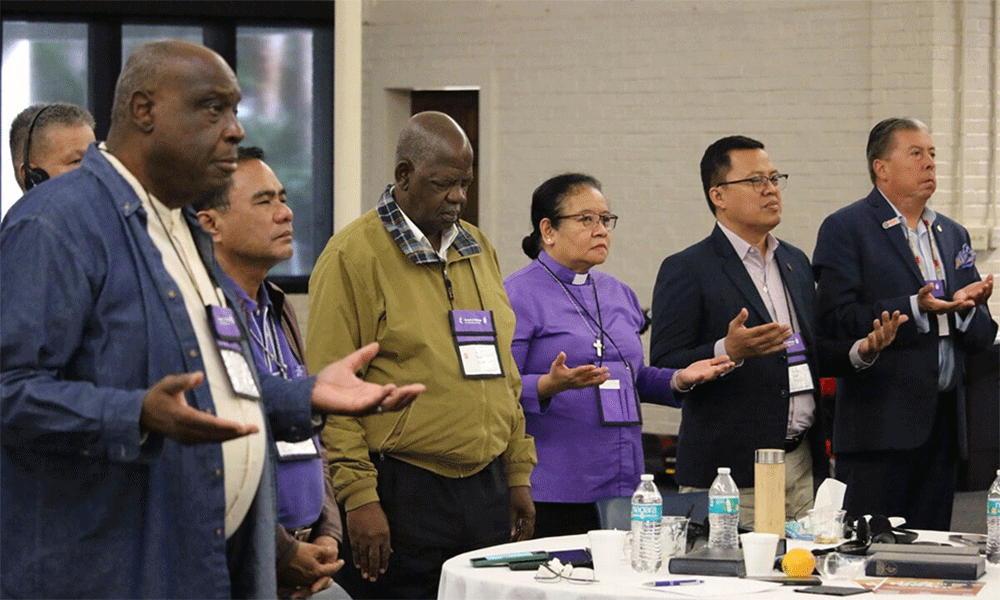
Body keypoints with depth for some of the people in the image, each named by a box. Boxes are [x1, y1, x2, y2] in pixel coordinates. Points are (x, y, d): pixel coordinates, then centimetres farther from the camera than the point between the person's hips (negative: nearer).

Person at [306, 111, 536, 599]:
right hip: (400, 498, -6)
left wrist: (518, 474, 16)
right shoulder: (352, 256, -7)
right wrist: (358, 498, -16)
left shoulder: (477, 249, 15)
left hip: (487, 492, 6)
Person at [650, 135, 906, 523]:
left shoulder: (795, 262, 18)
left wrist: (861, 351, 4)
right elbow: (664, 371, -12)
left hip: (802, 465, 6)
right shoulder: (685, 270, -5)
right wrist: (728, 351, -28)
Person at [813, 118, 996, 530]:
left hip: (943, 422, 6)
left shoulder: (953, 235, 19)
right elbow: (837, 322, -13)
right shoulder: (845, 230, -1)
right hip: (880, 426, -6)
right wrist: (914, 309, -20)